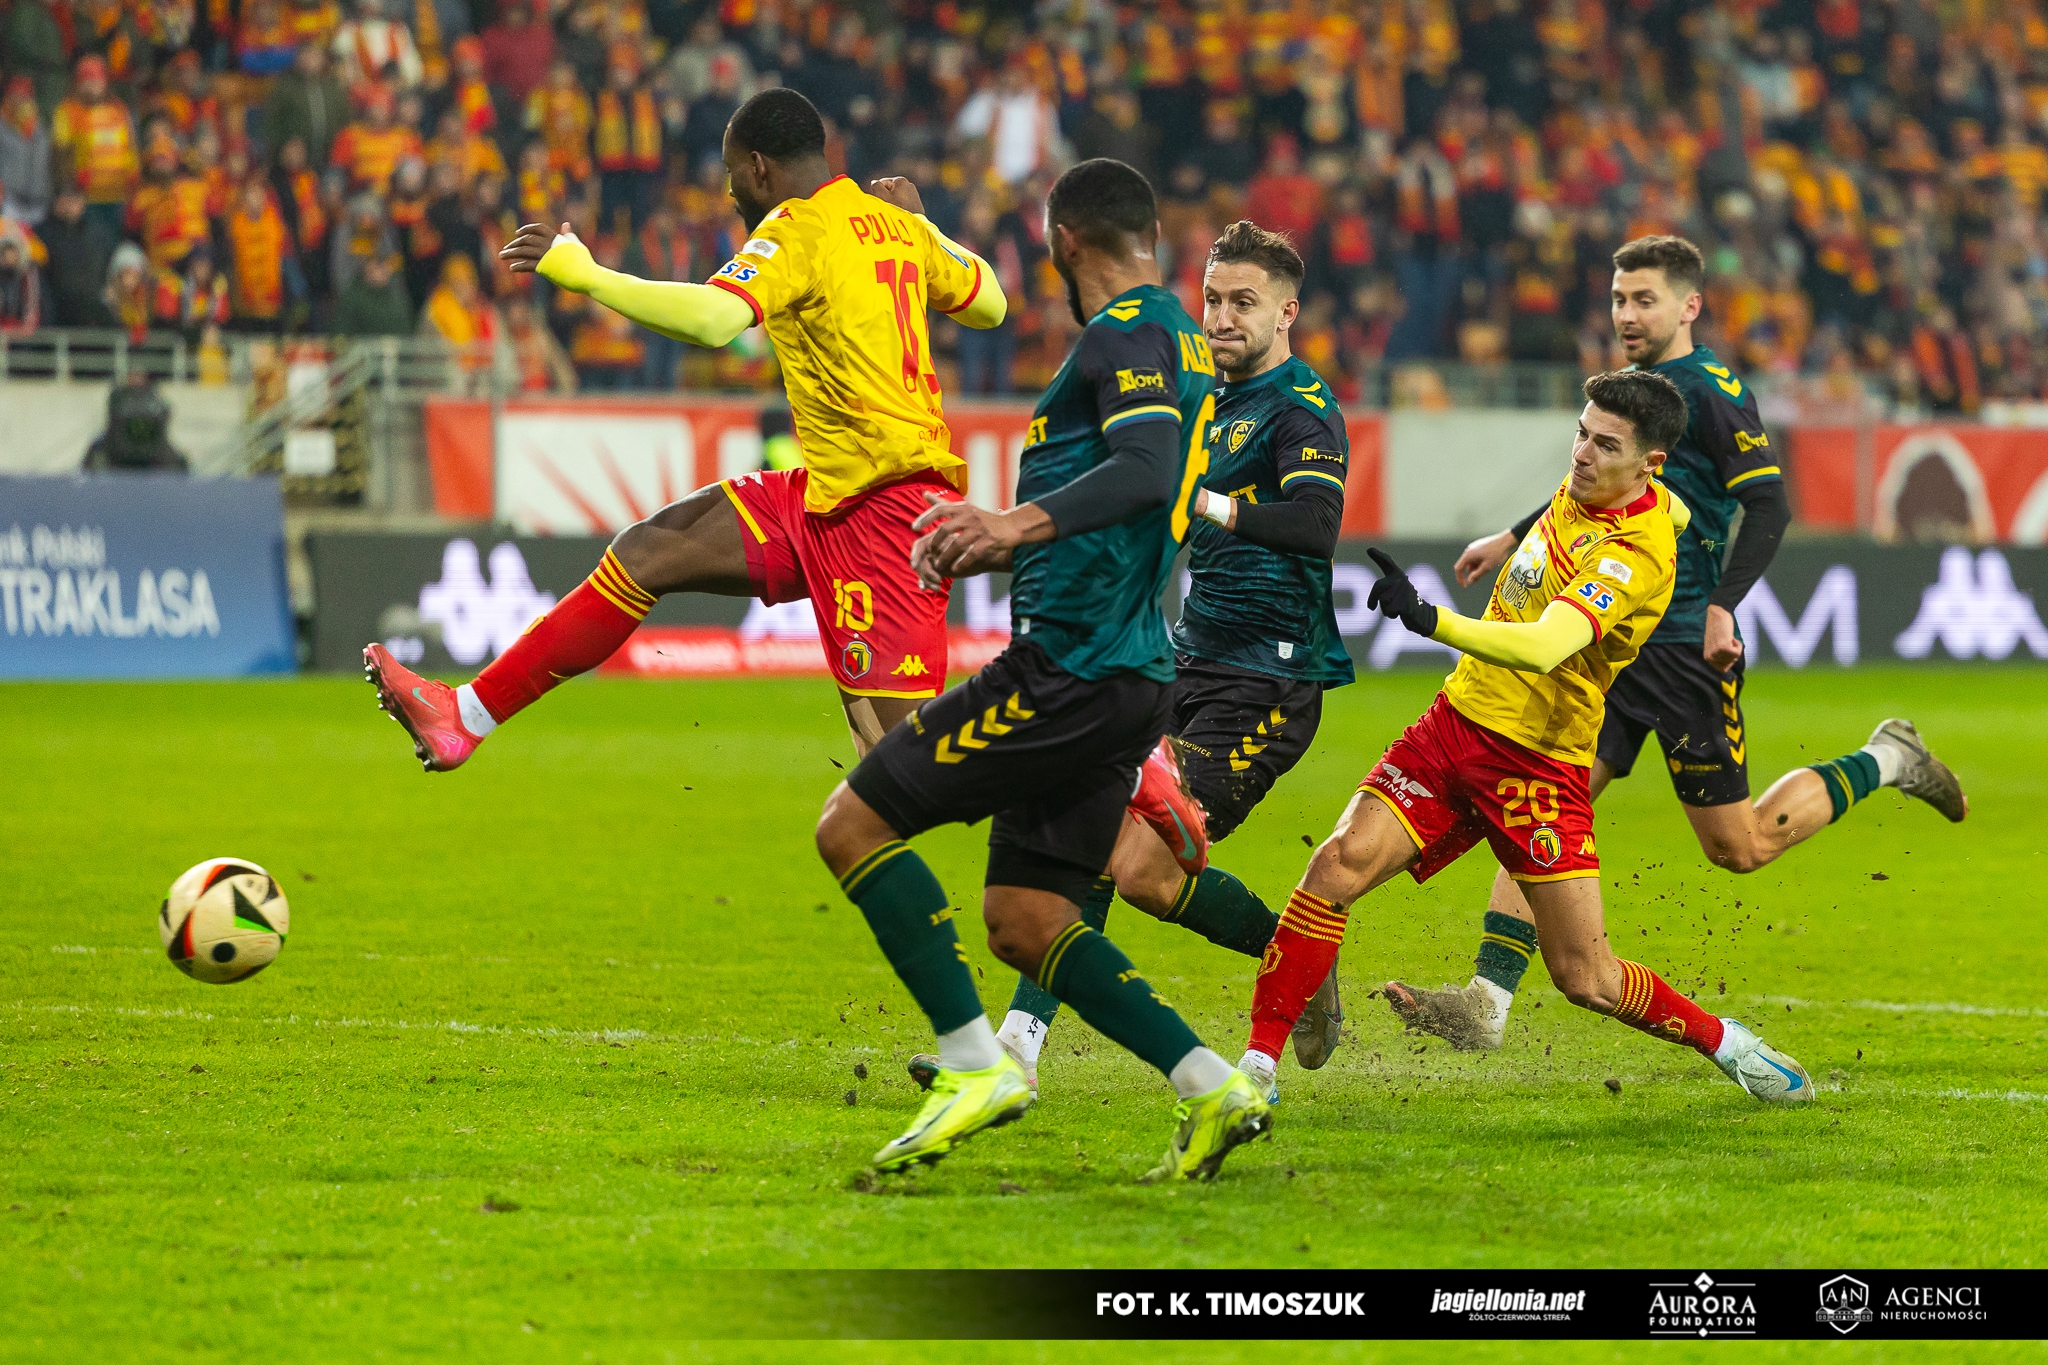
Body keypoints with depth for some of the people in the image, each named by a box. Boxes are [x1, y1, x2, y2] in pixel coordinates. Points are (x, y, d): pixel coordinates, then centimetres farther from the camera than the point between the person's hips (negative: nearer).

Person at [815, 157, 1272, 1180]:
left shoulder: (1128, 333, -9)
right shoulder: (1178, 342, 22)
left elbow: (1150, 469, -28)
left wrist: (1022, 523, -37)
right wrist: (1001, 543, 31)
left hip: (1069, 667, -10)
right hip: (1129, 674, 10)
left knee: (852, 826, -6)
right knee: (1022, 921, 11)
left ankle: (975, 1066, -11)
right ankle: (1214, 1091, 3)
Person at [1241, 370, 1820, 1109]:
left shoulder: (1636, 557, -23)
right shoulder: (1583, 486, 4)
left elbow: (1545, 649, -39)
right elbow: (1674, 512, 30)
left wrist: (1429, 620, -52)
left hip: (1541, 761, -6)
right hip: (1458, 718, 7)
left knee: (1587, 979, -4)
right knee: (1339, 866, -15)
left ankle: (1724, 1043, 23)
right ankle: (1257, 1062, -12)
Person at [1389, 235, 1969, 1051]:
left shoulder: (1711, 392, -11)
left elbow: (1769, 506, -17)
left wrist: (1723, 606, -29)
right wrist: (1514, 541, 36)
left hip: (1684, 650, -7)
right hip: (1609, 641, 7)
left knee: (1739, 848, 3)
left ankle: (1885, 763, 23)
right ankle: (1487, 1004, -10)